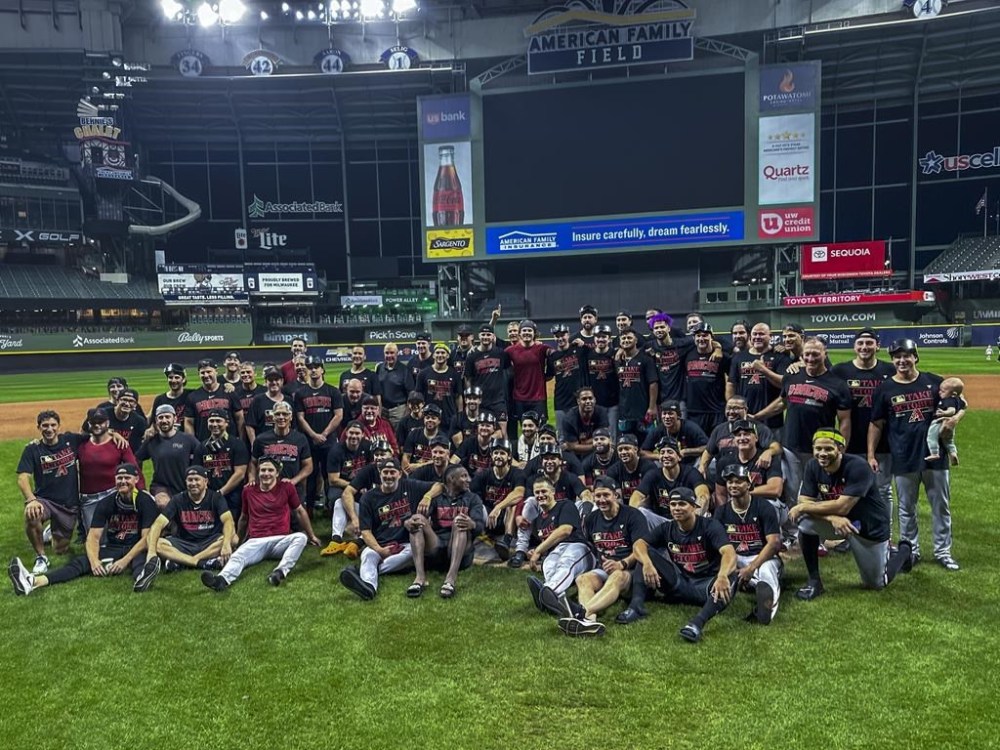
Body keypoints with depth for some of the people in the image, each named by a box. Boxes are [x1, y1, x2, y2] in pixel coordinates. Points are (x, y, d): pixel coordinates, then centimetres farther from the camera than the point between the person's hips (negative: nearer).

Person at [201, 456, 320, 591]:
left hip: (281, 540, -1)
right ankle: (222, 580, -60)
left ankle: (281, 572, -52)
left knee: (301, 537, -33)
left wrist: (311, 536, 23)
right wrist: (237, 541, 35)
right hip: (256, 541, 1)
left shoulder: (287, 488, 5)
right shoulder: (248, 490, 11)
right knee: (237, 556, -31)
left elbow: (300, 511, 16)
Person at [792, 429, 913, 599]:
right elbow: (804, 501, -18)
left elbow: (842, 507, -34)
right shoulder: (812, 466, -13)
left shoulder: (858, 467, -29)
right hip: (836, 521, 4)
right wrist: (832, 517, -34)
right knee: (805, 522, -26)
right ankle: (814, 581, -9)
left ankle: (904, 550, 39)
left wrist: (803, 507, -29)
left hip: (870, 526, -4)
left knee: (876, 584, 9)